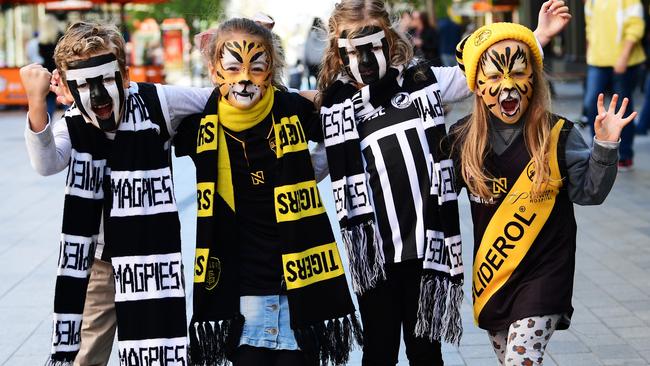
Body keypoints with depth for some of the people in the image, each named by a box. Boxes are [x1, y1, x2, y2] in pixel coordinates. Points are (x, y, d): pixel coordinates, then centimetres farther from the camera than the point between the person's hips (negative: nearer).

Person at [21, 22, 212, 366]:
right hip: (101, 260, 2)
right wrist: (37, 104, -42)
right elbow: (46, 164, -30)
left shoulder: (155, 103, -11)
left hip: (152, 255, -1)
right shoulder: (71, 128, -9)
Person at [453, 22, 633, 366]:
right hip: (491, 272, 4)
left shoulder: (559, 136, -9)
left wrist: (604, 146, -18)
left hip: (543, 273, -4)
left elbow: (589, 192, -5)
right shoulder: (464, 138, -1)